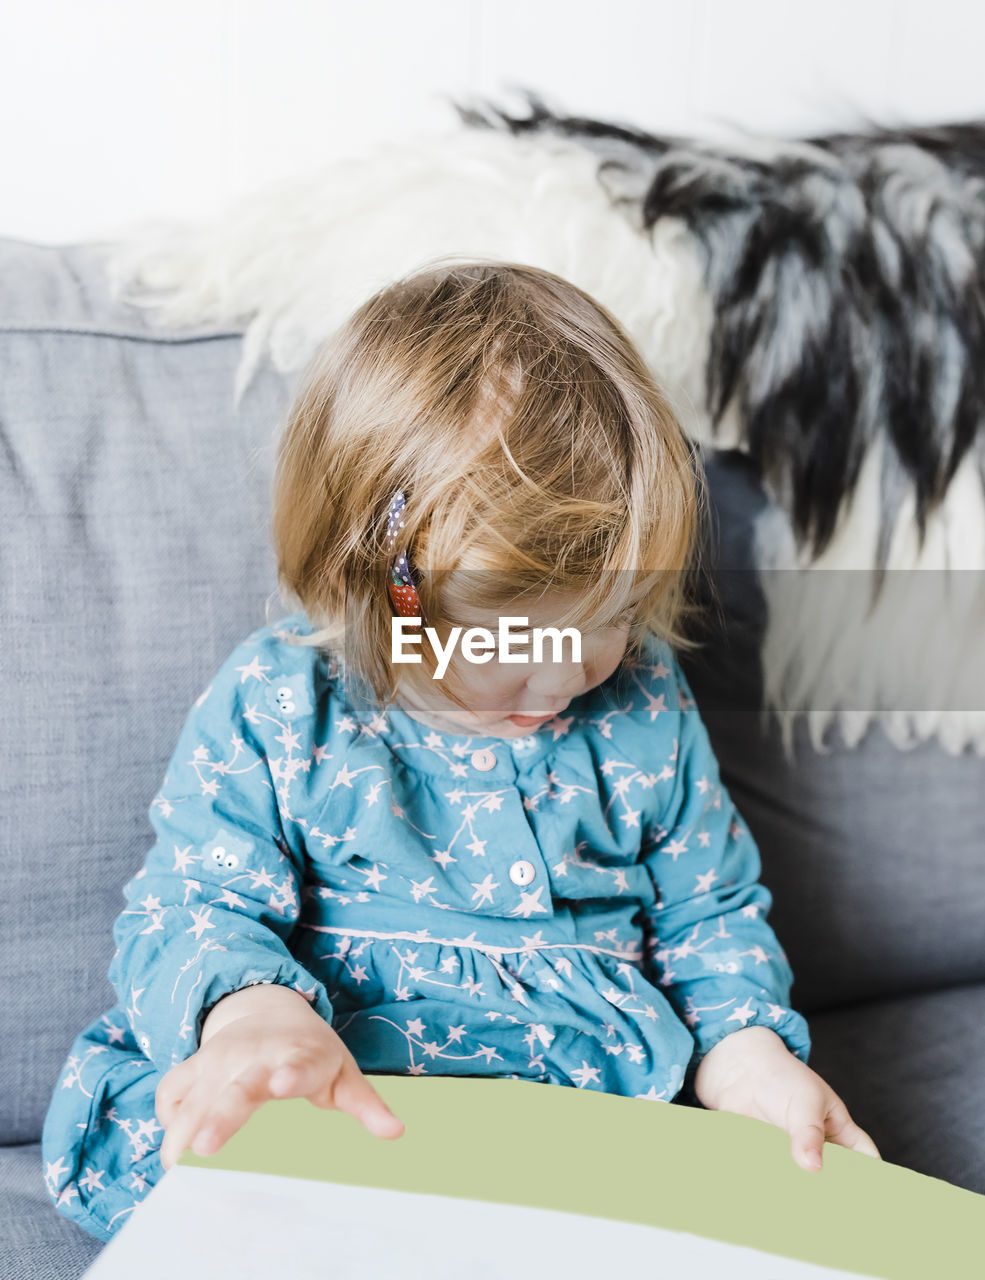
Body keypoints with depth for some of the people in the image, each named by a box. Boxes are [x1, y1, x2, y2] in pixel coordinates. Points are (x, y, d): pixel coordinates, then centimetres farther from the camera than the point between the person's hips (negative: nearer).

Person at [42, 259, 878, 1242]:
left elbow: (708, 913, 16)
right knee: (125, 1121, -28)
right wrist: (247, 1006, -27)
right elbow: (186, 909, -3)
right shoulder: (273, 705, -4)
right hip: (336, 1116, 0)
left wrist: (744, 1052, -4)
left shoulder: (644, 704, 6)